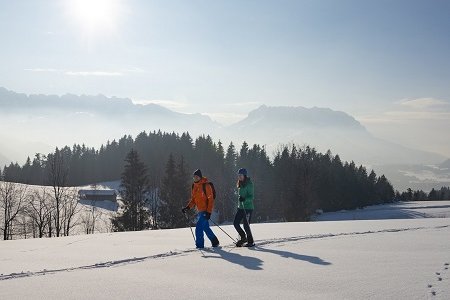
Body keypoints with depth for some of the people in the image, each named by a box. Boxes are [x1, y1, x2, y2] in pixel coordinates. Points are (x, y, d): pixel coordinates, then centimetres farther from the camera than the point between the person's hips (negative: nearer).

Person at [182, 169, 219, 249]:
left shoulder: (206, 185, -12)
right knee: (206, 228, 15)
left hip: (205, 211, -8)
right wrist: (188, 207, 2)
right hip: (200, 211, 8)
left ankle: (199, 245, -5)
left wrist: (209, 212, -19)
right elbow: (193, 200, 17)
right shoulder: (194, 186, 11)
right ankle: (215, 242, 30)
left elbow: (211, 199, -14)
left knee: (199, 228, -13)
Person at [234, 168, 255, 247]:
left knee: (246, 225, -5)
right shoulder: (240, 184, 12)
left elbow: (251, 196, -16)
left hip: (248, 207, -8)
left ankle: (251, 242, 10)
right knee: (235, 223, 4)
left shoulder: (249, 184, -12)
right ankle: (243, 237, 20)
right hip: (240, 207, 8)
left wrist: (244, 199, -32)